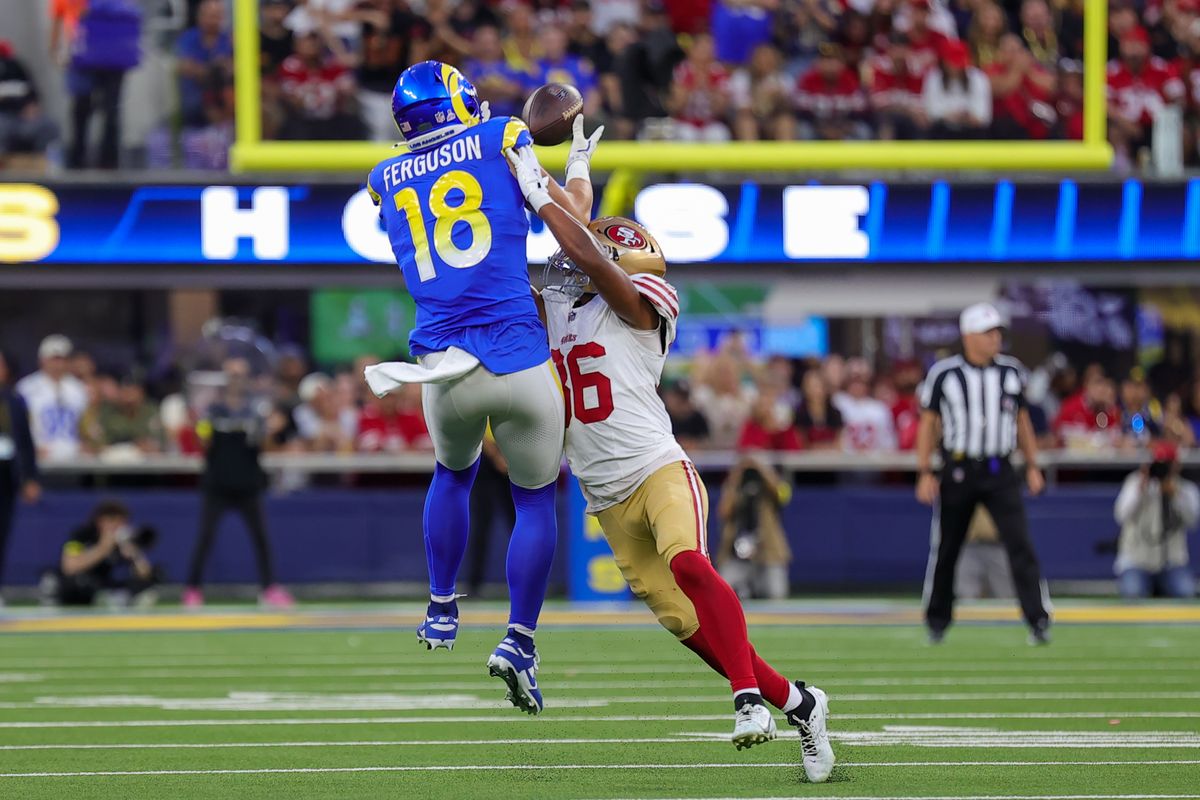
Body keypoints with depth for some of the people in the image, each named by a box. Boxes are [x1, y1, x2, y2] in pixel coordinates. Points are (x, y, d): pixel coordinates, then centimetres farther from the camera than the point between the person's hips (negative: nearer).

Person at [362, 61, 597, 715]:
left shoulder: (387, 181, 13)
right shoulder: (502, 140, 2)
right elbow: (573, 215, 4)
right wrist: (578, 162, 23)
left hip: (445, 370, 3)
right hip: (519, 360, -3)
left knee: (452, 474, 32)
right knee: (535, 499, 14)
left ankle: (442, 612, 35)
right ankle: (519, 639, 1)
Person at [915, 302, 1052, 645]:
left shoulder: (1011, 372, 5)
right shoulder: (943, 374, -4)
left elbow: (1021, 420, 14)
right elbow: (928, 423, 1)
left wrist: (1032, 466, 9)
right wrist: (925, 473, -5)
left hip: (999, 473, 1)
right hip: (958, 471, -1)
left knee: (1020, 544, -12)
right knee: (945, 549, 8)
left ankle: (1038, 621, -14)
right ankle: (937, 621, 25)